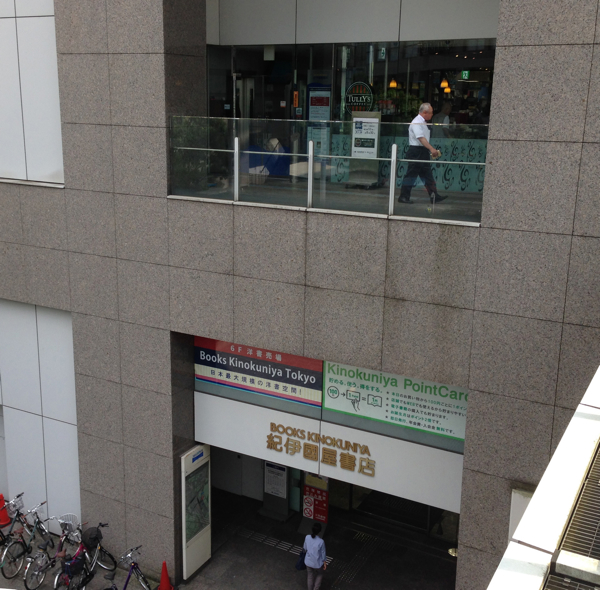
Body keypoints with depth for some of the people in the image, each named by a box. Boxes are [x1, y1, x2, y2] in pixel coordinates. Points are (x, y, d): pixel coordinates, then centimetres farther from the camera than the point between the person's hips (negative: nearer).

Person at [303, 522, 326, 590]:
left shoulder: (307, 537, -21)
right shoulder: (321, 541, -32)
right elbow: (323, 553, -16)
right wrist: (324, 563, 1)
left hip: (308, 561, 3)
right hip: (317, 563, -3)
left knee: (310, 576, 27)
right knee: (319, 575, 29)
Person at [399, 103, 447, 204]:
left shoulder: (423, 122, 17)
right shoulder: (416, 123, -14)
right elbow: (421, 138, -26)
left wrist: (432, 150, 18)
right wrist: (431, 149, -33)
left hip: (423, 152, 10)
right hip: (416, 151, -10)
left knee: (427, 175, 8)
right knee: (411, 174, -4)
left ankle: (434, 196, 9)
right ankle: (403, 197, 3)